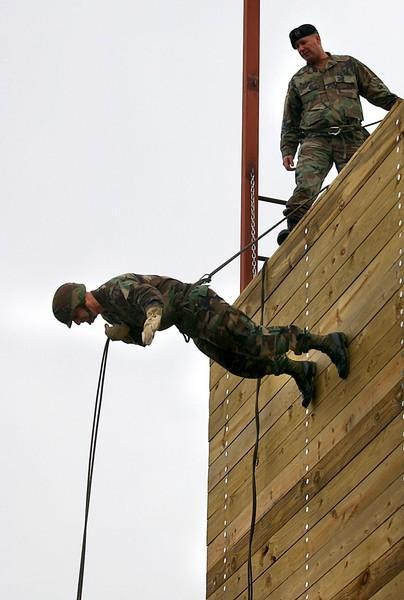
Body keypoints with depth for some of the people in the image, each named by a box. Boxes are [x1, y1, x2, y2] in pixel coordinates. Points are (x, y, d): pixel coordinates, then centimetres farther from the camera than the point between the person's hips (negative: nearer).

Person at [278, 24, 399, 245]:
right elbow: (290, 121, 23)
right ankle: (294, 229, -34)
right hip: (315, 140, 0)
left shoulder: (348, 65, 20)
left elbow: (377, 92, 17)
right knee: (306, 184, -23)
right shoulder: (298, 81, 24)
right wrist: (287, 151, 13)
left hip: (351, 139, 0)